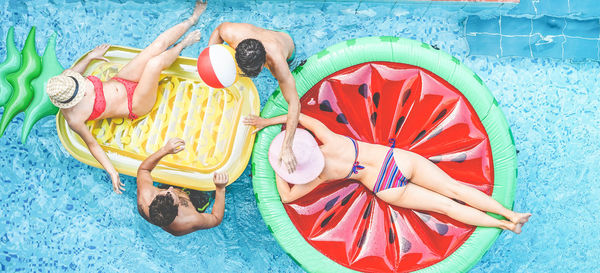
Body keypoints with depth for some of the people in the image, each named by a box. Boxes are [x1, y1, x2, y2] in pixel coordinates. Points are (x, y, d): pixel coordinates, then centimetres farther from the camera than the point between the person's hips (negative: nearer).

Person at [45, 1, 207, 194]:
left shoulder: (66, 80, -14)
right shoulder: (74, 119, -29)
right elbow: (92, 144, -19)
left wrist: (90, 56, 15)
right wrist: (112, 172, -23)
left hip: (121, 81, 6)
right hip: (135, 105, -6)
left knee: (161, 43, 0)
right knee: (155, 62, -28)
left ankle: (193, 19, 31)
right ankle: (182, 45, 8)